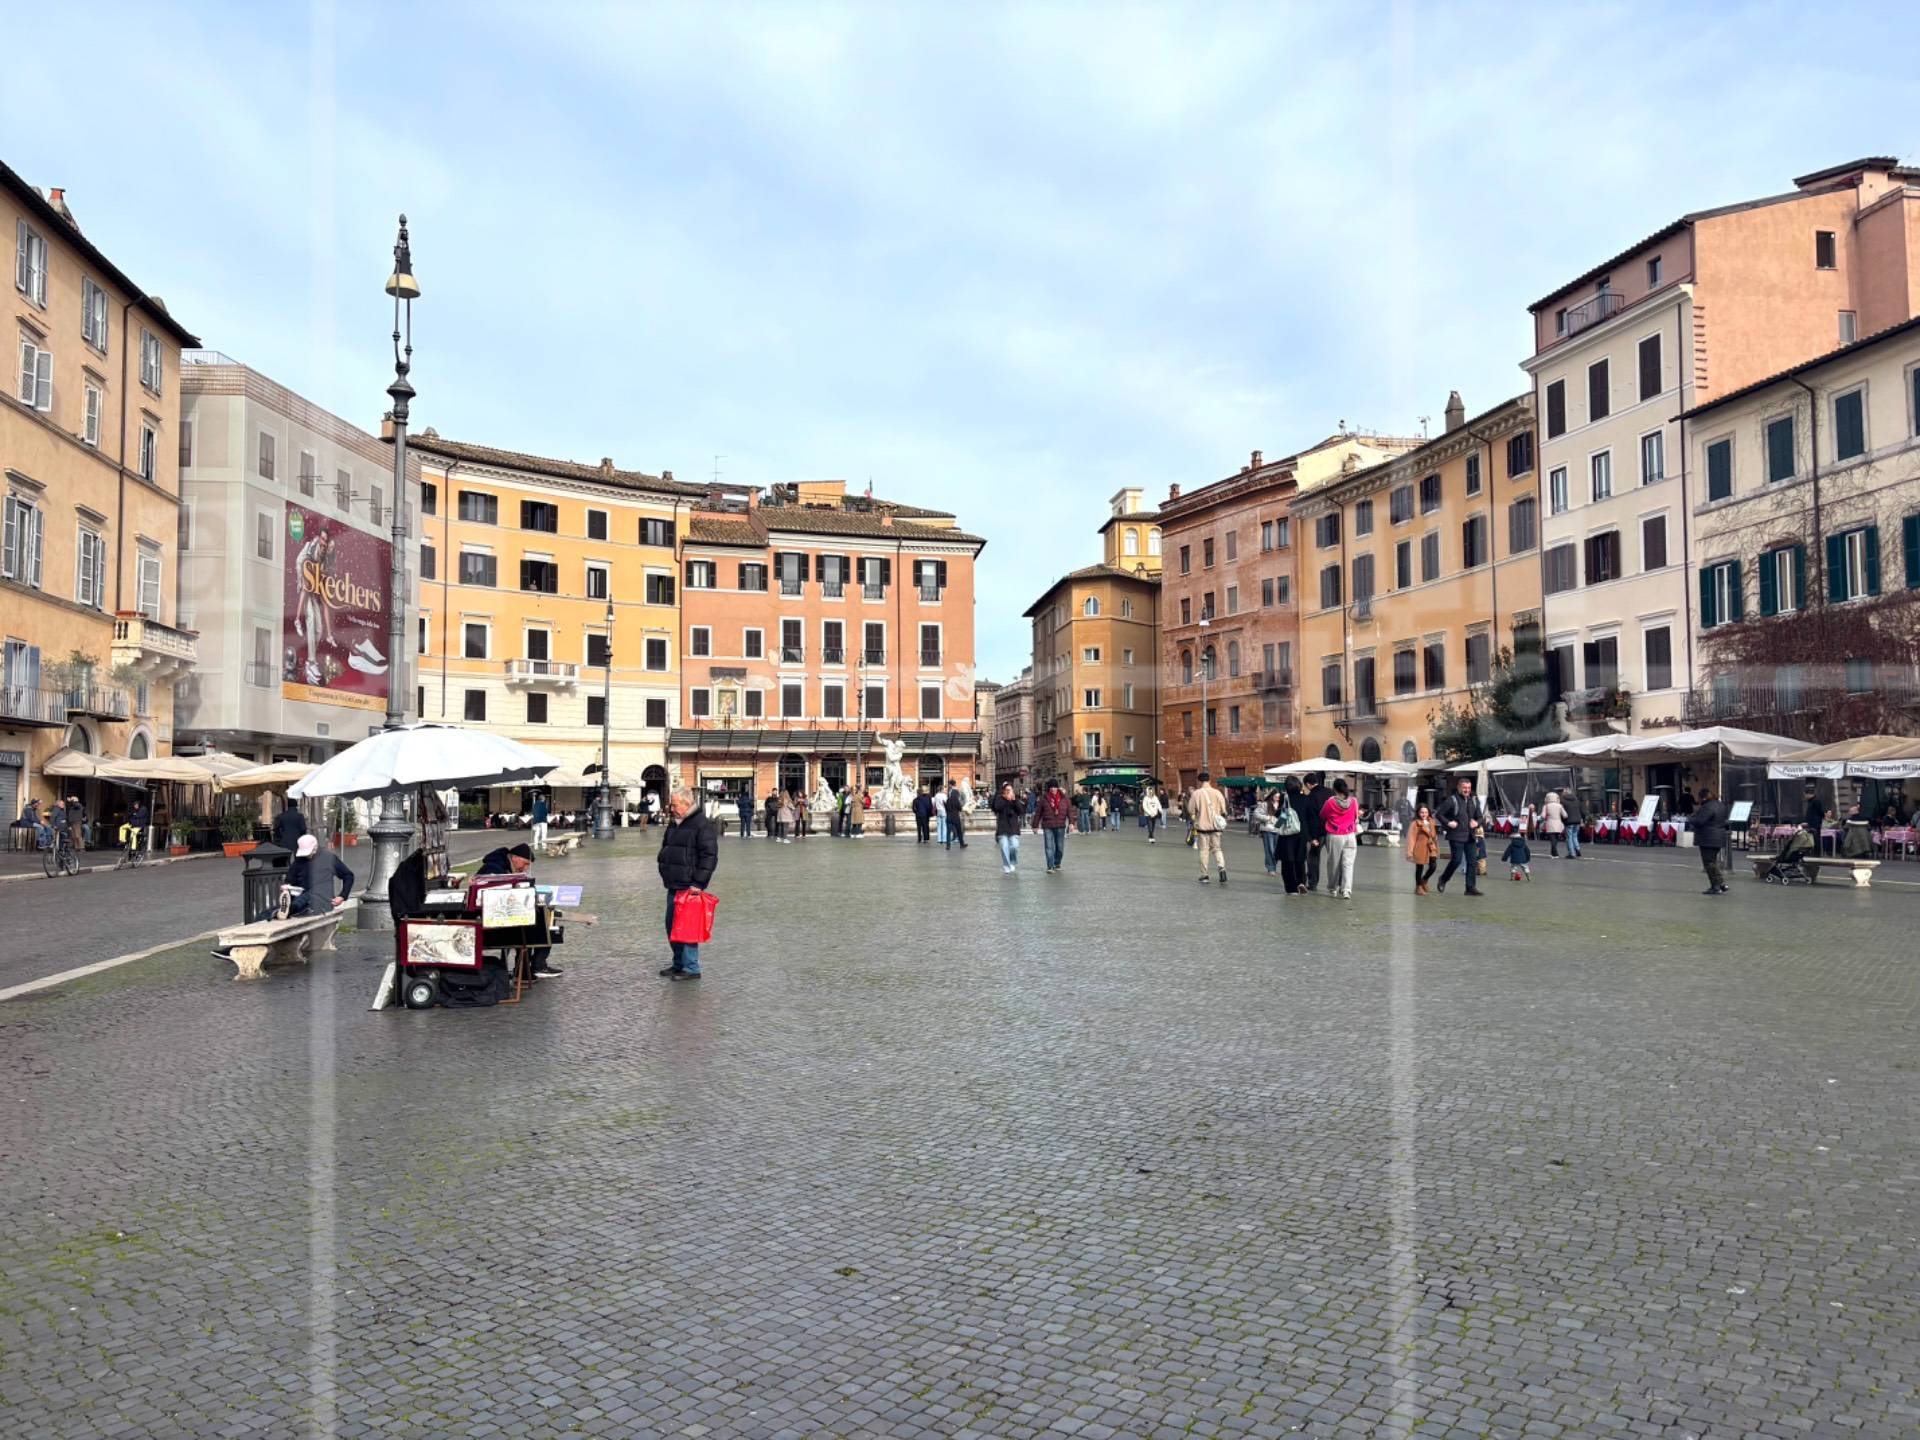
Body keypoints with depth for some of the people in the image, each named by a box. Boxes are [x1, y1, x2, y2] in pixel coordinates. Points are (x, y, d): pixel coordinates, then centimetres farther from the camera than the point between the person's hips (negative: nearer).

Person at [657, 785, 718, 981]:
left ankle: (691, 968, 0)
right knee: (672, 926, 14)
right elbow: (665, 848, 30)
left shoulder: (702, 824, -12)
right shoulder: (674, 824, 15)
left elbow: (709, 855, -17)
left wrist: (698, 882, -19)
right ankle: (679, 964, 26)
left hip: (689, 886, -9)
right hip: (673, 885, 9)